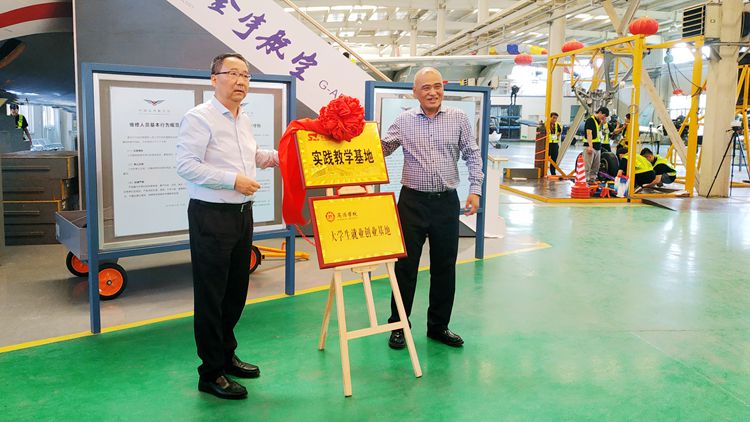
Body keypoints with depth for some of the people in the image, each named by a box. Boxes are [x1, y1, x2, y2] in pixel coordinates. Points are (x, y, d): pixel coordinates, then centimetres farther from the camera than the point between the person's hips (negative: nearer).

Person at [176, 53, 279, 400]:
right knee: (211, 295, 0)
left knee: (236, 291, 16)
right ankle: (211, 373, 11)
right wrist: (233, 179, -22)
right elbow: (186, 165, -19)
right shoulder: (199, 117, -11)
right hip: (211, 216, -8)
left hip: (242, 214, 8)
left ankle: (226, 355, 32)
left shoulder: (244, 120, 14)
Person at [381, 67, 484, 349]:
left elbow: (472, 155, 6)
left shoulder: (458, 119, 5)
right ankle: (399, 325, 16)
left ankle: (439, 326, 23)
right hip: (413, 201, -1)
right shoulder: (404, 120, 5)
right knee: (406, 264, 2)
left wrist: (475, 189, -3)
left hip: (447, 201, 1)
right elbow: (383, 150, 8)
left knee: (444, 267, 8)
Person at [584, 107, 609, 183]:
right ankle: (587, 180, -5)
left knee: (596, 166, 10)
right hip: (590, 146, -9)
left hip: (598, 146, 9)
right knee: (588, 166, -7)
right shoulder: (590, 120, -10)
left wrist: (603, 122, 10)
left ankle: (593, 179, 16)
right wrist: (590, 146, -24)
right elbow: (589, 133, -17)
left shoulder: (599, 121, 16)